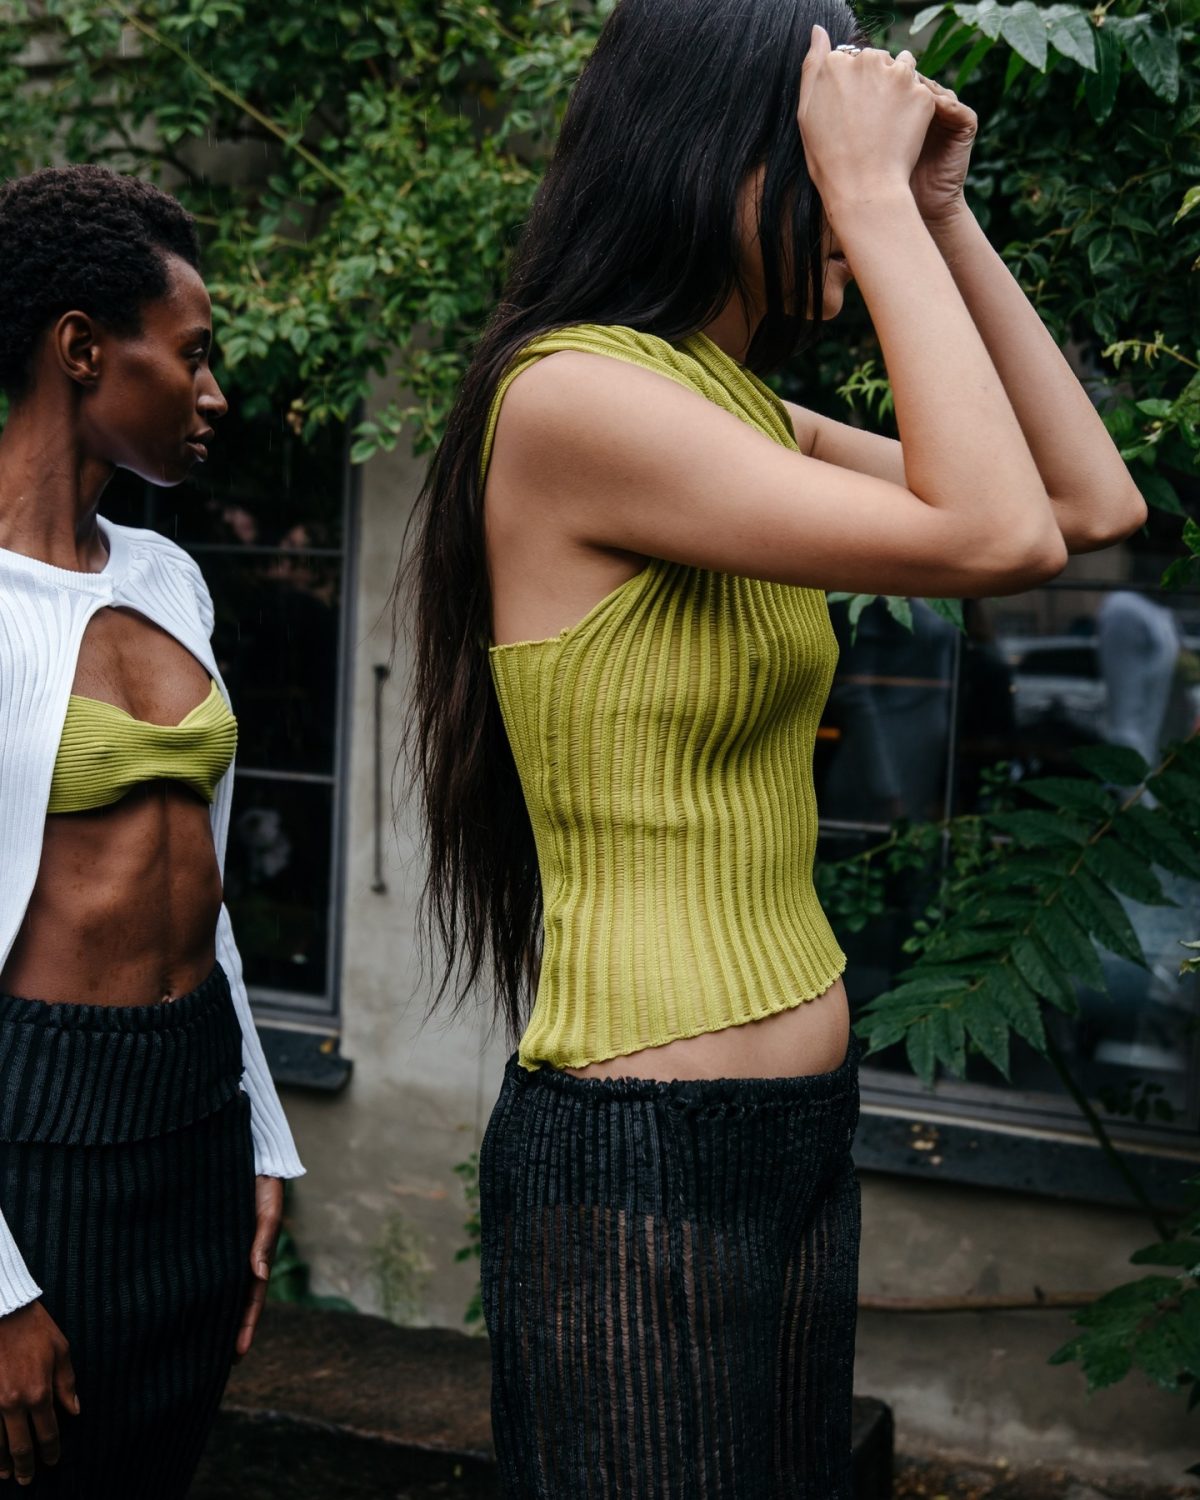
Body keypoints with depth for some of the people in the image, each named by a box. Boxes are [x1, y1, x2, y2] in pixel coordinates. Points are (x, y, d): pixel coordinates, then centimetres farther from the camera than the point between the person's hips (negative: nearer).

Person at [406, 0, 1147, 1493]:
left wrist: (937, 218, 6)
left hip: (799, 1133, 9)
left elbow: (1095, 502, 9)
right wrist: (875, 196, -16)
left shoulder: (755, 421, 10)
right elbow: (998, 536, -25)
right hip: (640, 1158, -9)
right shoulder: (567, 396, -17)